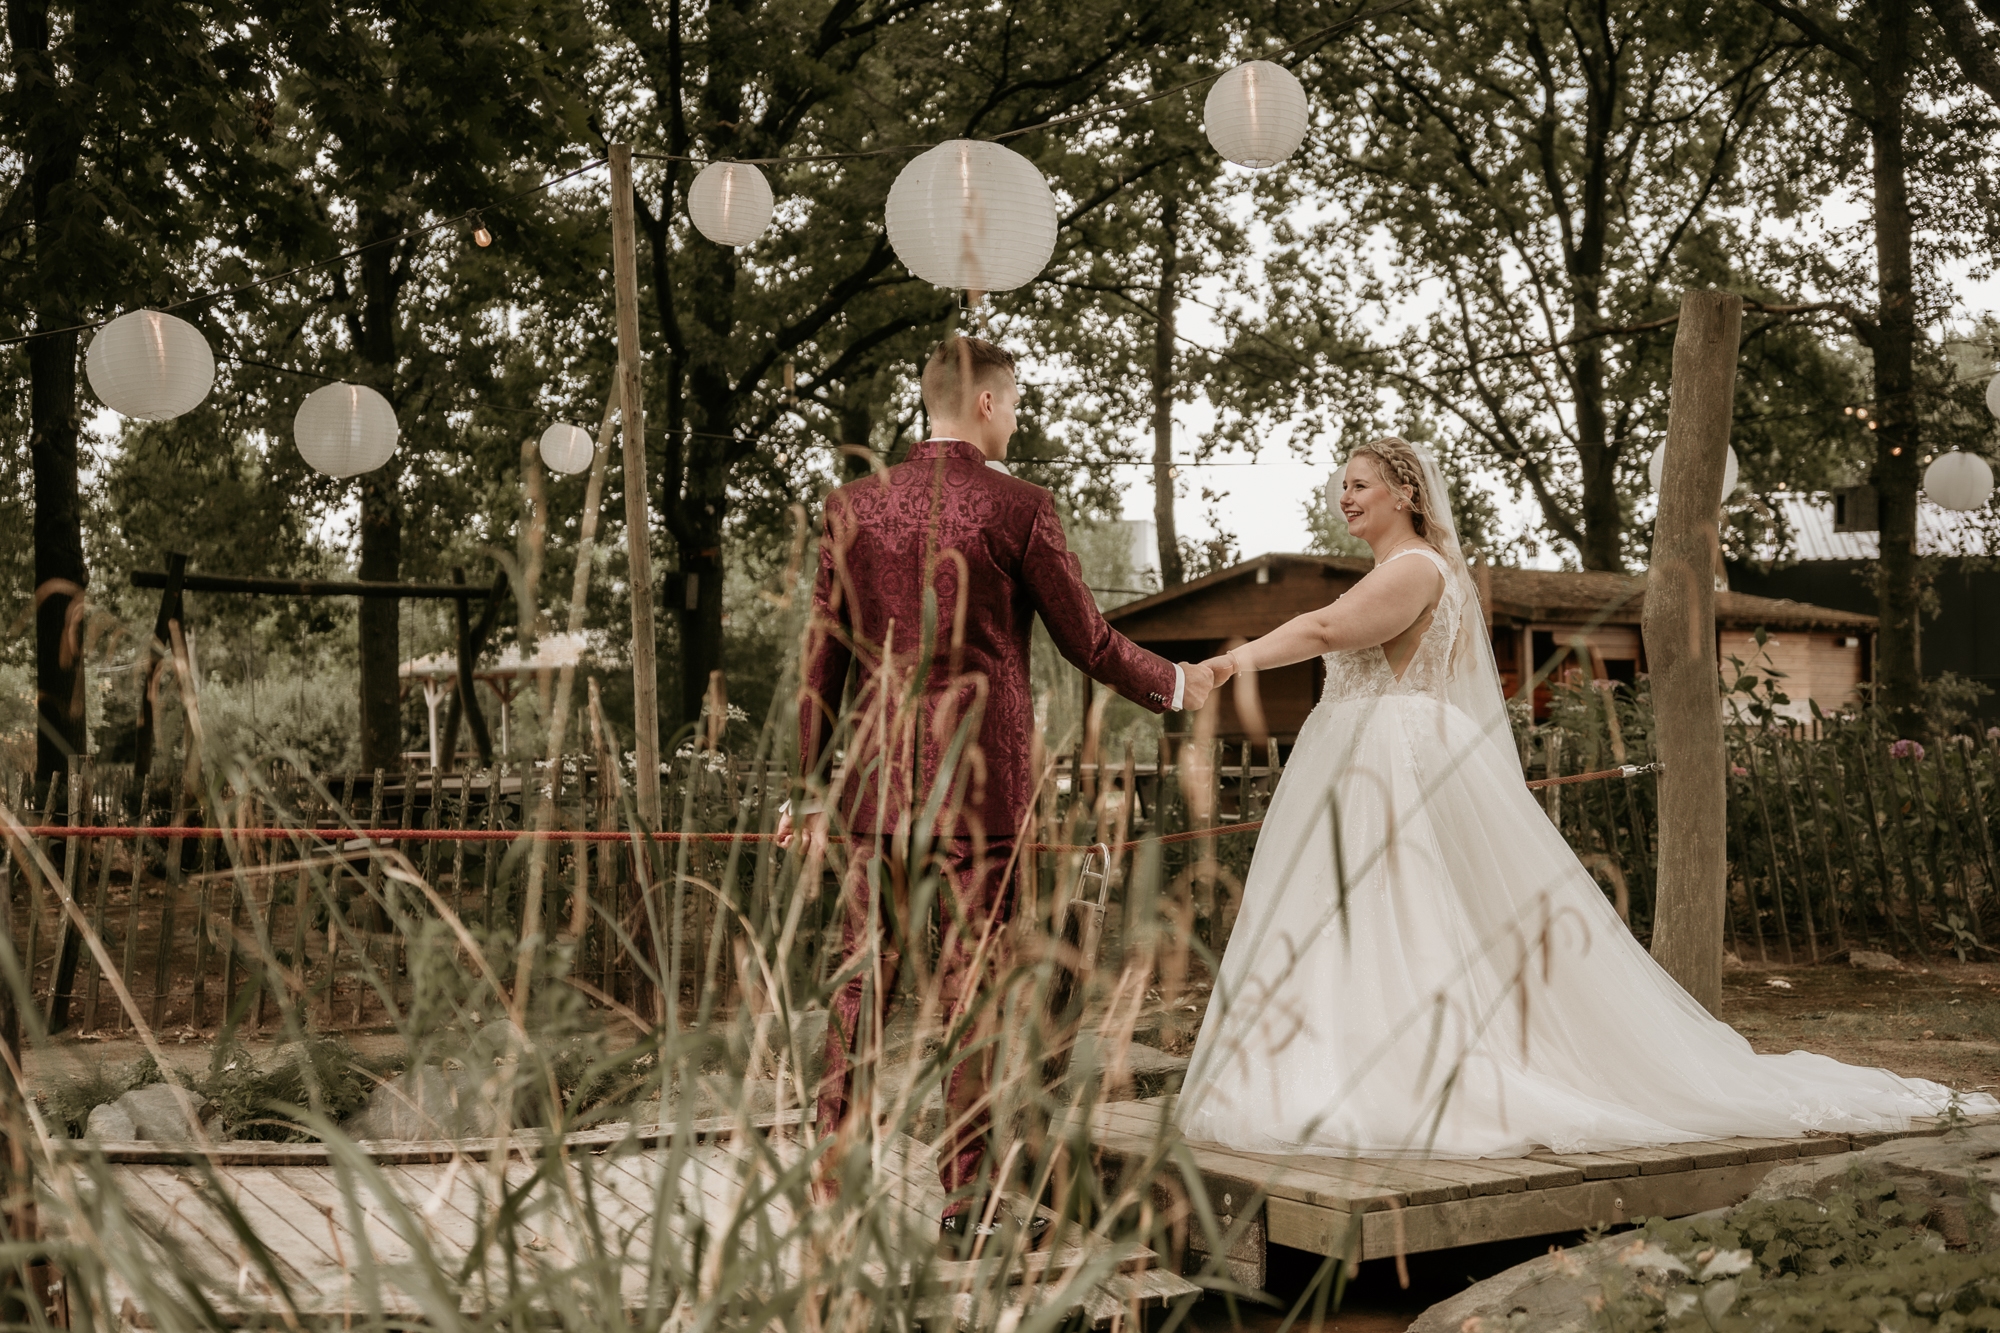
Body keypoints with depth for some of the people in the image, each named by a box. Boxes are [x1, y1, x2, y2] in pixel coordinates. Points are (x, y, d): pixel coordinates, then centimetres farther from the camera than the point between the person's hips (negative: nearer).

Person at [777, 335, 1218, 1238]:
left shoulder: (855, 506, 6)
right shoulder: (1018, 509, -5)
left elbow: (824, 656, 7)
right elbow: (1087, 642, 1)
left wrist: (814, 787, 13)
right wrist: (1176, 686, 18)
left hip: (877, 776, 4)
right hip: (978, 783, -4)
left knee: (863, 980, 8)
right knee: (970, 983, 2)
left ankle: (834, 1173, 12)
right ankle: (966, 1191, 8)